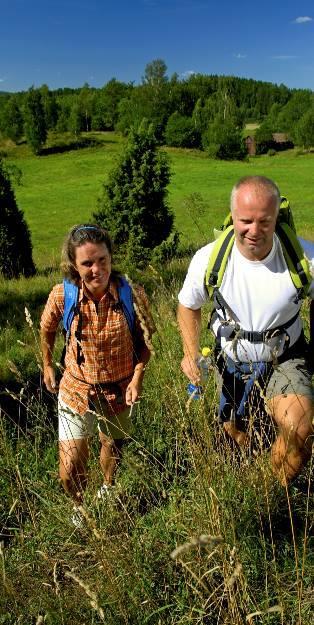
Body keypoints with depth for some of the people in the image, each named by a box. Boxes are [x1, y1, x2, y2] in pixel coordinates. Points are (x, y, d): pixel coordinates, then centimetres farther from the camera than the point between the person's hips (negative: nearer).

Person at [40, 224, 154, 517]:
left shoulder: (132, 294, -21)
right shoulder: (62, 295, -21)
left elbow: (144, 339, -5)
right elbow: (47, 330, 2)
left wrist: (137, 377, -15)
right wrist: (47, 366, 13)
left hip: (119, 391, 1)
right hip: (76, 390, 0)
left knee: (112, 446, 26)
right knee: (70, 472, -1)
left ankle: (107, 487, 61)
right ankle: (79, 505, 37)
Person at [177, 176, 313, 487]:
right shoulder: (209, 259, -21)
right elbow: (188, 305, -2)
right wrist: (191, 353, -15)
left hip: (284, 360, -1)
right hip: (232, 361, 2)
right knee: (236, 432, 21)